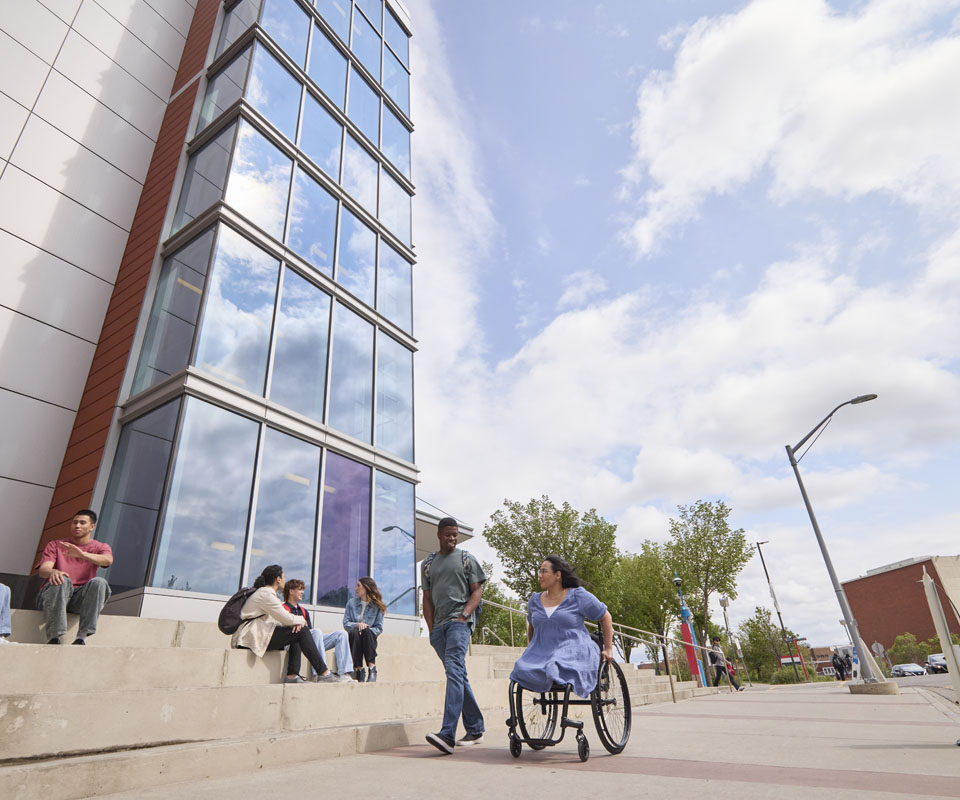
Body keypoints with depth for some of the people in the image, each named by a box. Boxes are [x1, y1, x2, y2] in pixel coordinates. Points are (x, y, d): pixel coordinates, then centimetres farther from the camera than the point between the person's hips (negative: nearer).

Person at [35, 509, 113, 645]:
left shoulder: (100, 547, 11)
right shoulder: (55, 545, 14)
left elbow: (108, 560, -14)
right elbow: (42, 569, -4)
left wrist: (82, 554, -32)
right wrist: (53, 571, -30)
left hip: (80, 600, 0)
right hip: (51, 596, 0)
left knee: (99, 582, -32)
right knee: (62, 580, -34)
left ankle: (82, 637, -37)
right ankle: (53, 637, -39)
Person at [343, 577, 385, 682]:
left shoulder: (377, 606, 6)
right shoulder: (351, 602, 13)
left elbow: (379, 628, 3)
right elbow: (346, 623, 7)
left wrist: (367, 630, -16)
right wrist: (357, 625, -13)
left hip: (369, 639, -1)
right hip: (354, 638, 1)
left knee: (366, 631, -35)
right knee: (354, 632, -33)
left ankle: (372, 670, -38)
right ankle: (359, 670, -33)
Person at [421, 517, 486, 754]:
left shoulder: (467, 559, 7)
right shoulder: (428, 563, 16)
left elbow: (477, 590, 2)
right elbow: (427, 598, 16)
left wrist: (464, 615, -12)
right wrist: (431, 628, 6)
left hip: (460, 621, -5)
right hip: (439, 625, 5)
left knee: (454, 671, -19)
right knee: (458, 676, 10)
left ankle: (448, 734, -23)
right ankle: (475, 730, 21)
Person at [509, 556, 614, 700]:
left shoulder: (578, 596, -1)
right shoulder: (534, 600, 13)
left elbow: (605, 617, 7)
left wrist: (608, 649, 4)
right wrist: (532, 650, 22)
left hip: (573, 651, -4)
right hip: (542, 654, 5)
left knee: (557, 669, -38)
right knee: (523, 671, -28)